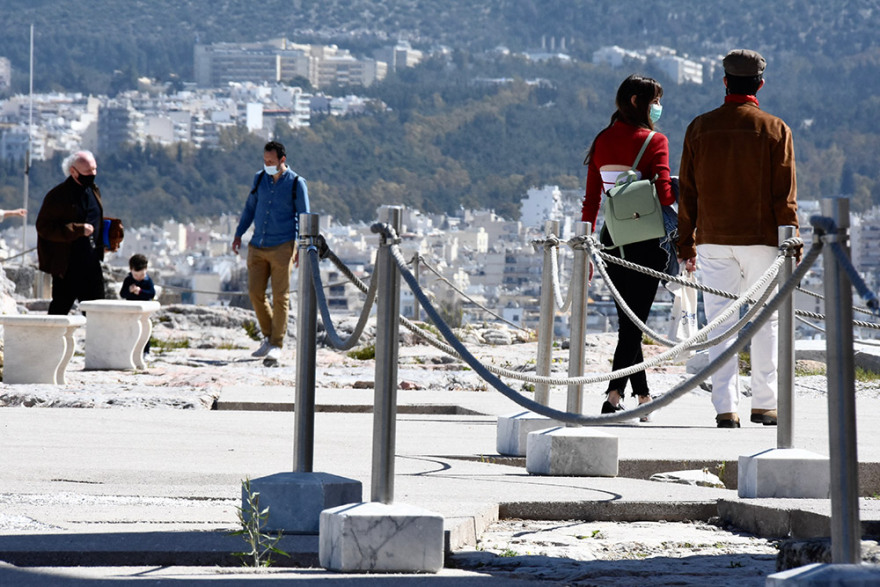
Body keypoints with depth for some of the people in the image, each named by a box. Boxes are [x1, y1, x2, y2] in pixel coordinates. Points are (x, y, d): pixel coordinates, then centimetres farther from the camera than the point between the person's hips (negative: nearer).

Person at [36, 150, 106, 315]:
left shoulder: (93, 191, 10)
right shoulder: (58, 195, -13)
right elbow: (44, 227, -17)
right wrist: (78, 230, -23)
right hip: (67, 264, -6)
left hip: (91, 262, 6)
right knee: (60, 307, 1)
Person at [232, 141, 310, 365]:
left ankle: (276, 345, 1)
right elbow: (250, 208, 20)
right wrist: (239, 234, 13)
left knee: (280, 296, -4)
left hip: (282, 246, -4)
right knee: (255, 292, 1)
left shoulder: (296, 184, -3)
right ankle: (269, 336, 19)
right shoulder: (259, 178, 9)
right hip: (257, 246, 4)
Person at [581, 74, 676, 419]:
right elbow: (664, 195, -17)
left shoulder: (602, 142, 7)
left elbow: (591, 199, 8)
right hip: (646, 240, -5)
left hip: (612, 239, 5)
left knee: (627, 320, 14)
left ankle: (643, 396, 16)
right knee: (635, 319, -2)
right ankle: (615, 394, -13)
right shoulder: (654, 142, -10)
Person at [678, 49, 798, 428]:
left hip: (713, 240, 1)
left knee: (720, 324, 2)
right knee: (766, 320, 10)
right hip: (761, 240, -1)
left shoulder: (700, 128, 2)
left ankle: (725, 407, -4)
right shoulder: (775, 130, -3)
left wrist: (686, 244, 11)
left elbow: (687, 191, 5)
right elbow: (785, 196, -4)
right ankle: (764, 404, 10)